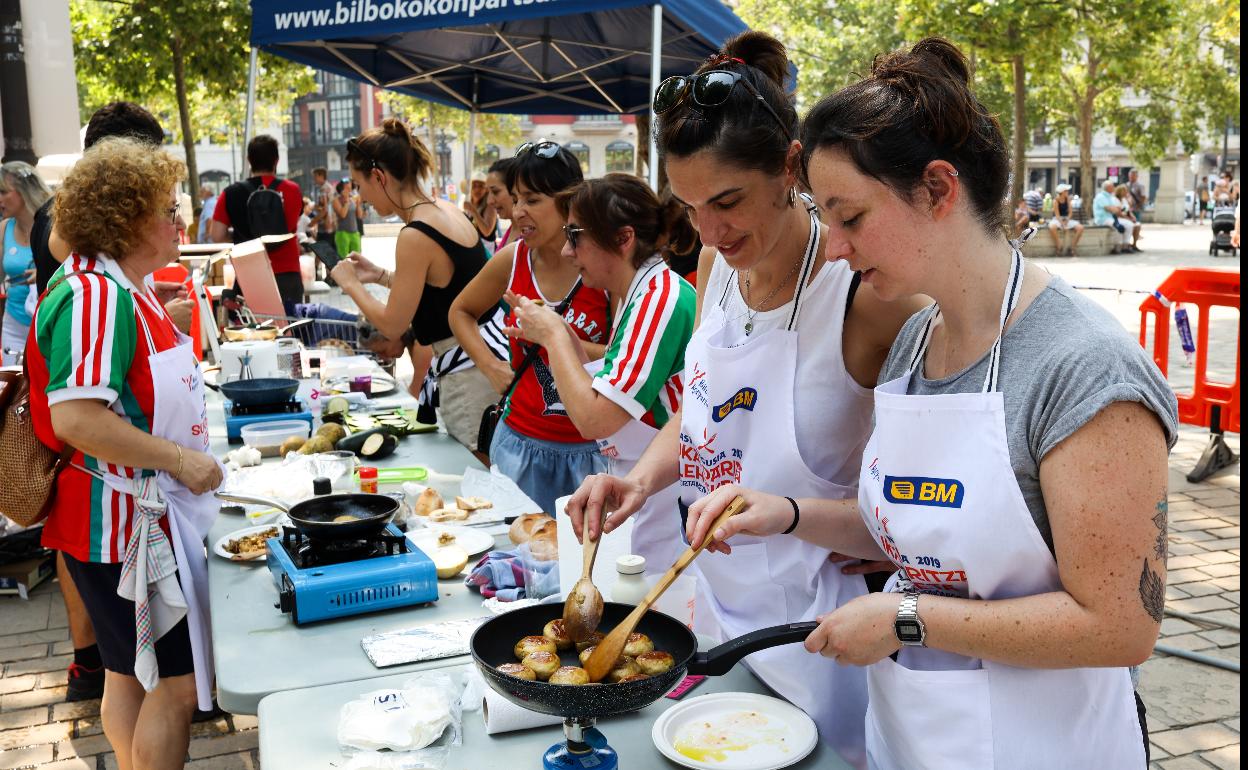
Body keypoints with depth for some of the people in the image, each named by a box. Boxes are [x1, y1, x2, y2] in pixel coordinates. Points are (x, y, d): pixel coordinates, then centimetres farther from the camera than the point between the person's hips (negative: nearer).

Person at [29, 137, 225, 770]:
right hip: (123, 523, -10)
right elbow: (75, 417, -30)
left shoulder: (119, 287, 11)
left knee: (130, 672, 21)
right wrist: (180, 458, -23)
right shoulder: (95, 295, -21)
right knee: (177, 682, -1)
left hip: (140, 514, 10)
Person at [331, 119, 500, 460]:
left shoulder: (415, 237, -19)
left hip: (468, 374, -9)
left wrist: (351, 284, 2)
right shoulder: (446, 209, 8)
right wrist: (380, 275, 21)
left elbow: (392, 325, -12)